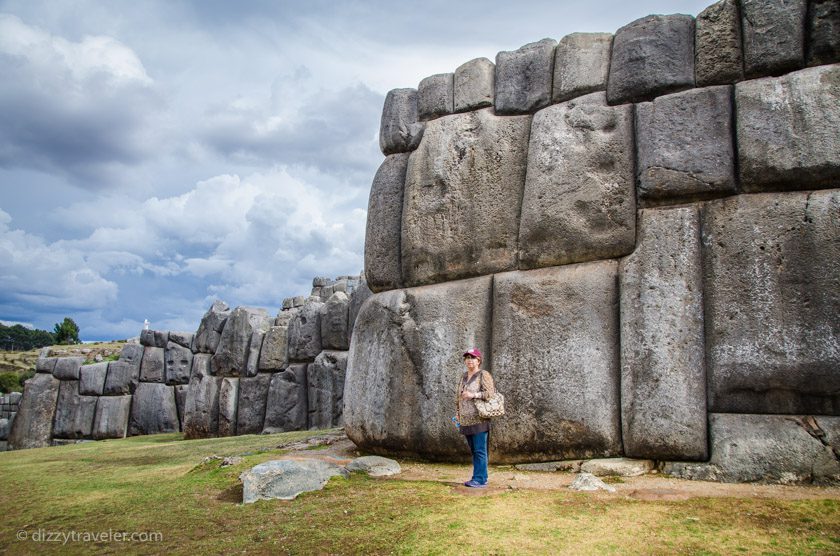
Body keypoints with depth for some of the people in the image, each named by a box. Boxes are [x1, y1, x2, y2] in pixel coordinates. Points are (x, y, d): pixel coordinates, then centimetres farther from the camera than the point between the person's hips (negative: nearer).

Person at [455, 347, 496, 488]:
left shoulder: (483, 375, -4)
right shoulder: (464, 376, 17)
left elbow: (490, 393, -13)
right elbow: (459, 396, 24)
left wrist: (473, 395, -20)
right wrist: (457, 412, 19)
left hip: (479, 420, -7)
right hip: (466, 421, 7)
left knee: (480, 450, -6)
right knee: (473, 451, 11)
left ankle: (480, 479, -3)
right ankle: (479, 478, 18)